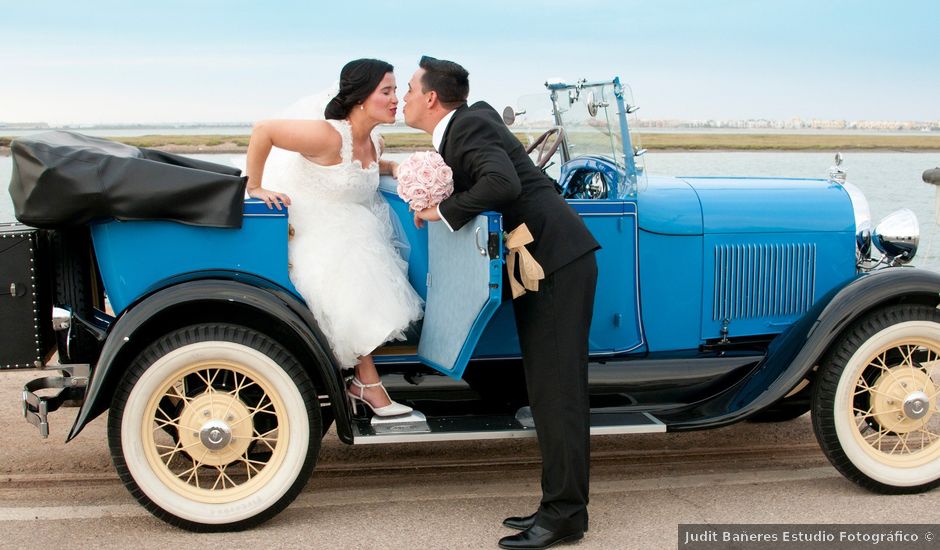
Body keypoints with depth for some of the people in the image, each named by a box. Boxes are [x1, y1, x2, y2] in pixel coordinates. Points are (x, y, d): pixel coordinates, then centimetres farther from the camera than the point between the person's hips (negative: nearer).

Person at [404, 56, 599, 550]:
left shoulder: (469, 128, -12)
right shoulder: (472, 117, 16)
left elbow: (502, 183, -29)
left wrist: (444, 211, -18)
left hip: (556, 261, -10)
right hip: (540, 263, 10)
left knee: (556, 390, -9)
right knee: (547, 390, 10)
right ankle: (557, 504, 16)